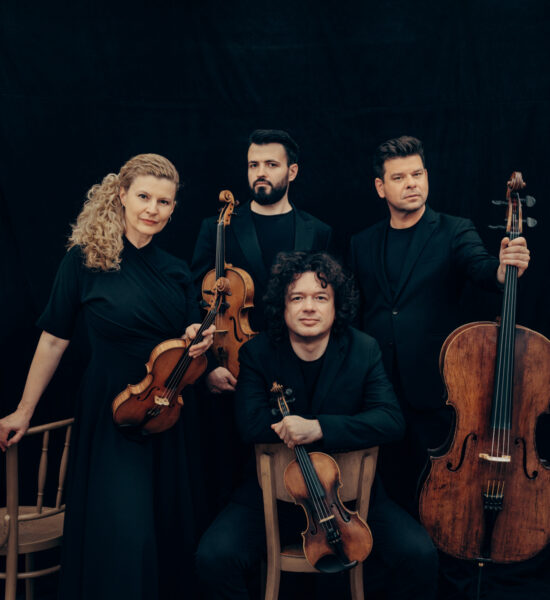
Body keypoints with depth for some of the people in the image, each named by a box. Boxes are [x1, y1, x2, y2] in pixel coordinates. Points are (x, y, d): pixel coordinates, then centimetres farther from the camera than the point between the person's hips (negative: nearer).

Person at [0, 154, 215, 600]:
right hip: (111, 409, -4)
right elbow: (54, 340, -4)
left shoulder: (177, 273, 4)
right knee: (123, 533, -6)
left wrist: (198, 343, -11)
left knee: (168, 525, 15)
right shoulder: (86, 258, -8)